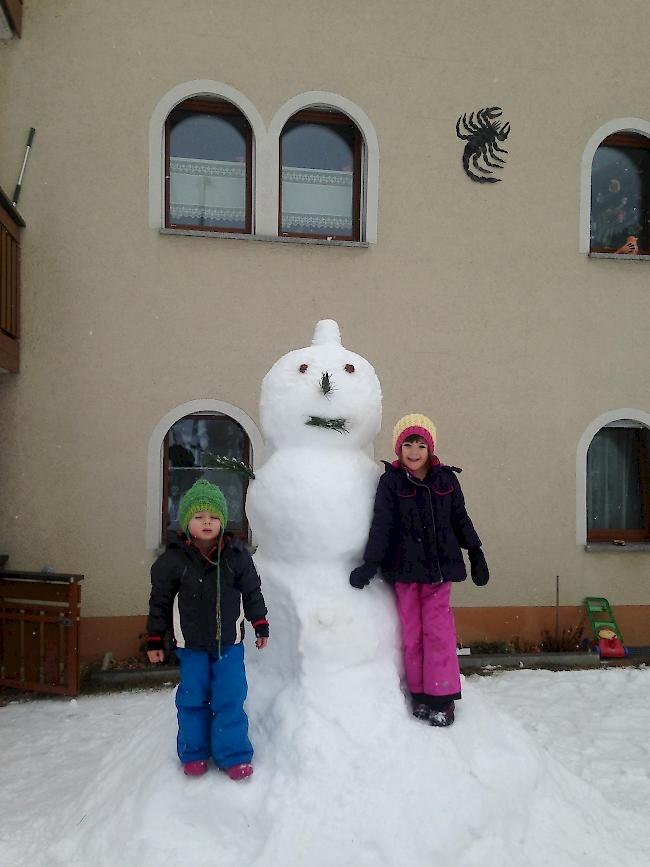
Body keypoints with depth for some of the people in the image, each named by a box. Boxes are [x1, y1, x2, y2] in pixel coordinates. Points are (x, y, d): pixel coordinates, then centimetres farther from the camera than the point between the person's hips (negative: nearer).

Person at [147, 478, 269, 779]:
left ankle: (234, 755, 17)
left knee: (230, 699, 2)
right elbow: (160, 601, 0)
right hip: (191, 644, 0)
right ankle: (194, 753, 27)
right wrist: (154, 640, 2)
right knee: (192, 699, 8)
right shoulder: (173, 559, -9)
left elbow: (252, 592, 5)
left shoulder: (236, 555, -7)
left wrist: (261, 626, 6)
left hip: (229, 642, 0)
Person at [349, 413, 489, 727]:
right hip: (404, 568, -1)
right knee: (411, 632, 5)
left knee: (438, 630, -1)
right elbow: (381, 525, -6)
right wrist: (370, 564, -12)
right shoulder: (391, 482, -2)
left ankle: (442, 697, 11)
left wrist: (476, 554, 13)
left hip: (438, 566, 1)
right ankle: (419, 694, 18)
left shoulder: (446, 479, 5)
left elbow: (460, 519, 14)